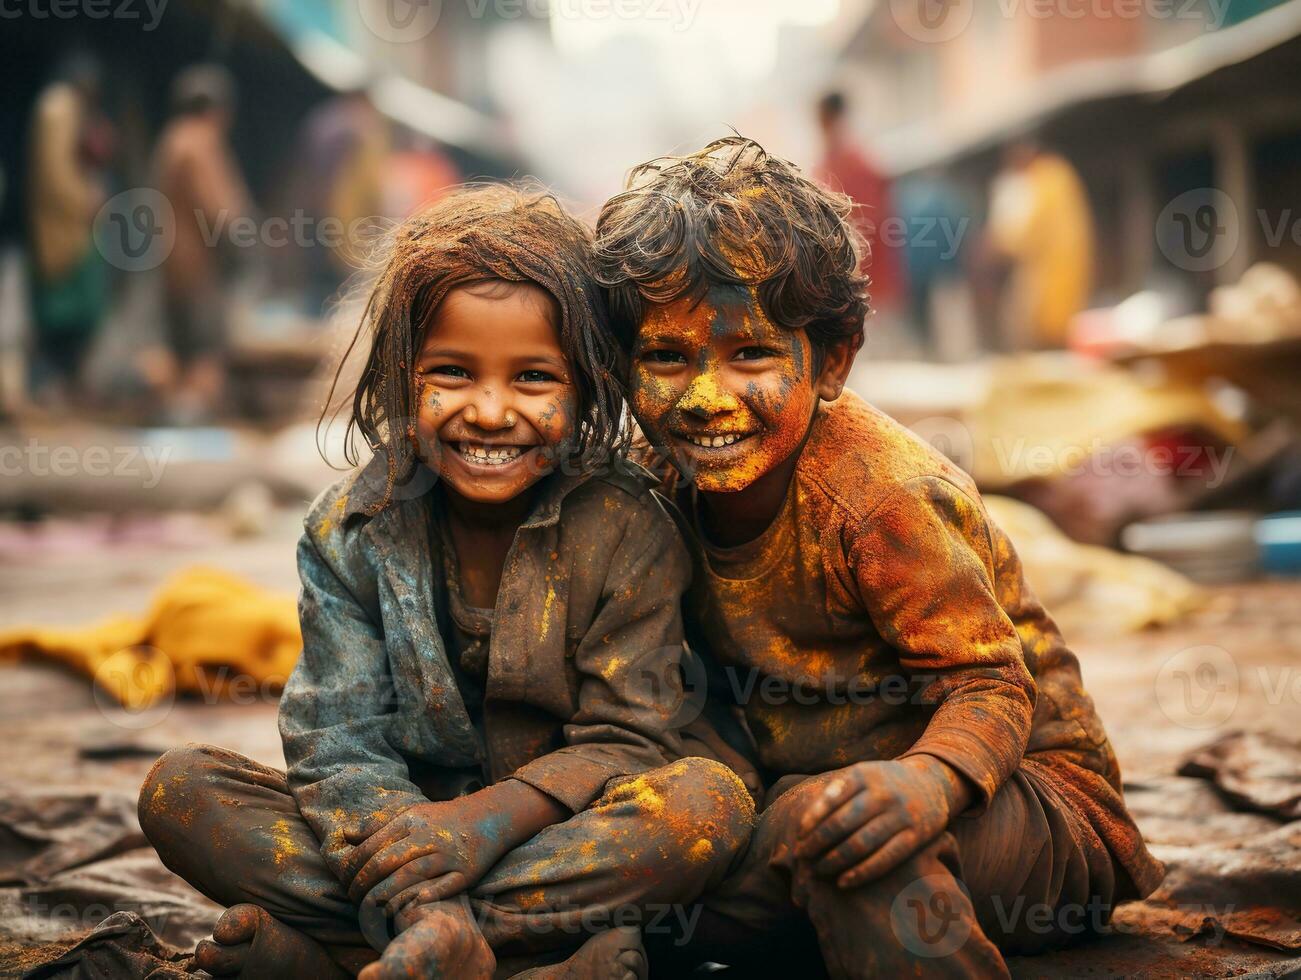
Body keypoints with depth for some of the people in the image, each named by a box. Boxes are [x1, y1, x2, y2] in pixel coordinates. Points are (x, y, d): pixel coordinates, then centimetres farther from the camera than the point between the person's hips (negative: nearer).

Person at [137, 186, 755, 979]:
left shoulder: (627, 530, -9)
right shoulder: (353, 530, -5)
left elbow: (627, 739, -11)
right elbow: (338, 744, -12)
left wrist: (491, 818, -30)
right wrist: (422, 900, -31)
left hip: (566, 837, -1)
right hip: (406, 825, 1)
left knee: (710, 800, -32)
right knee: (181, 789, -15)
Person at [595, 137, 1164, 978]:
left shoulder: (881, 492, -23)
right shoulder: (679, 486, -3)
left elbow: (991, 687, -21)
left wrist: (929, 780, -42)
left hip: (1031, 800, -6)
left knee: (825, 823, -36)